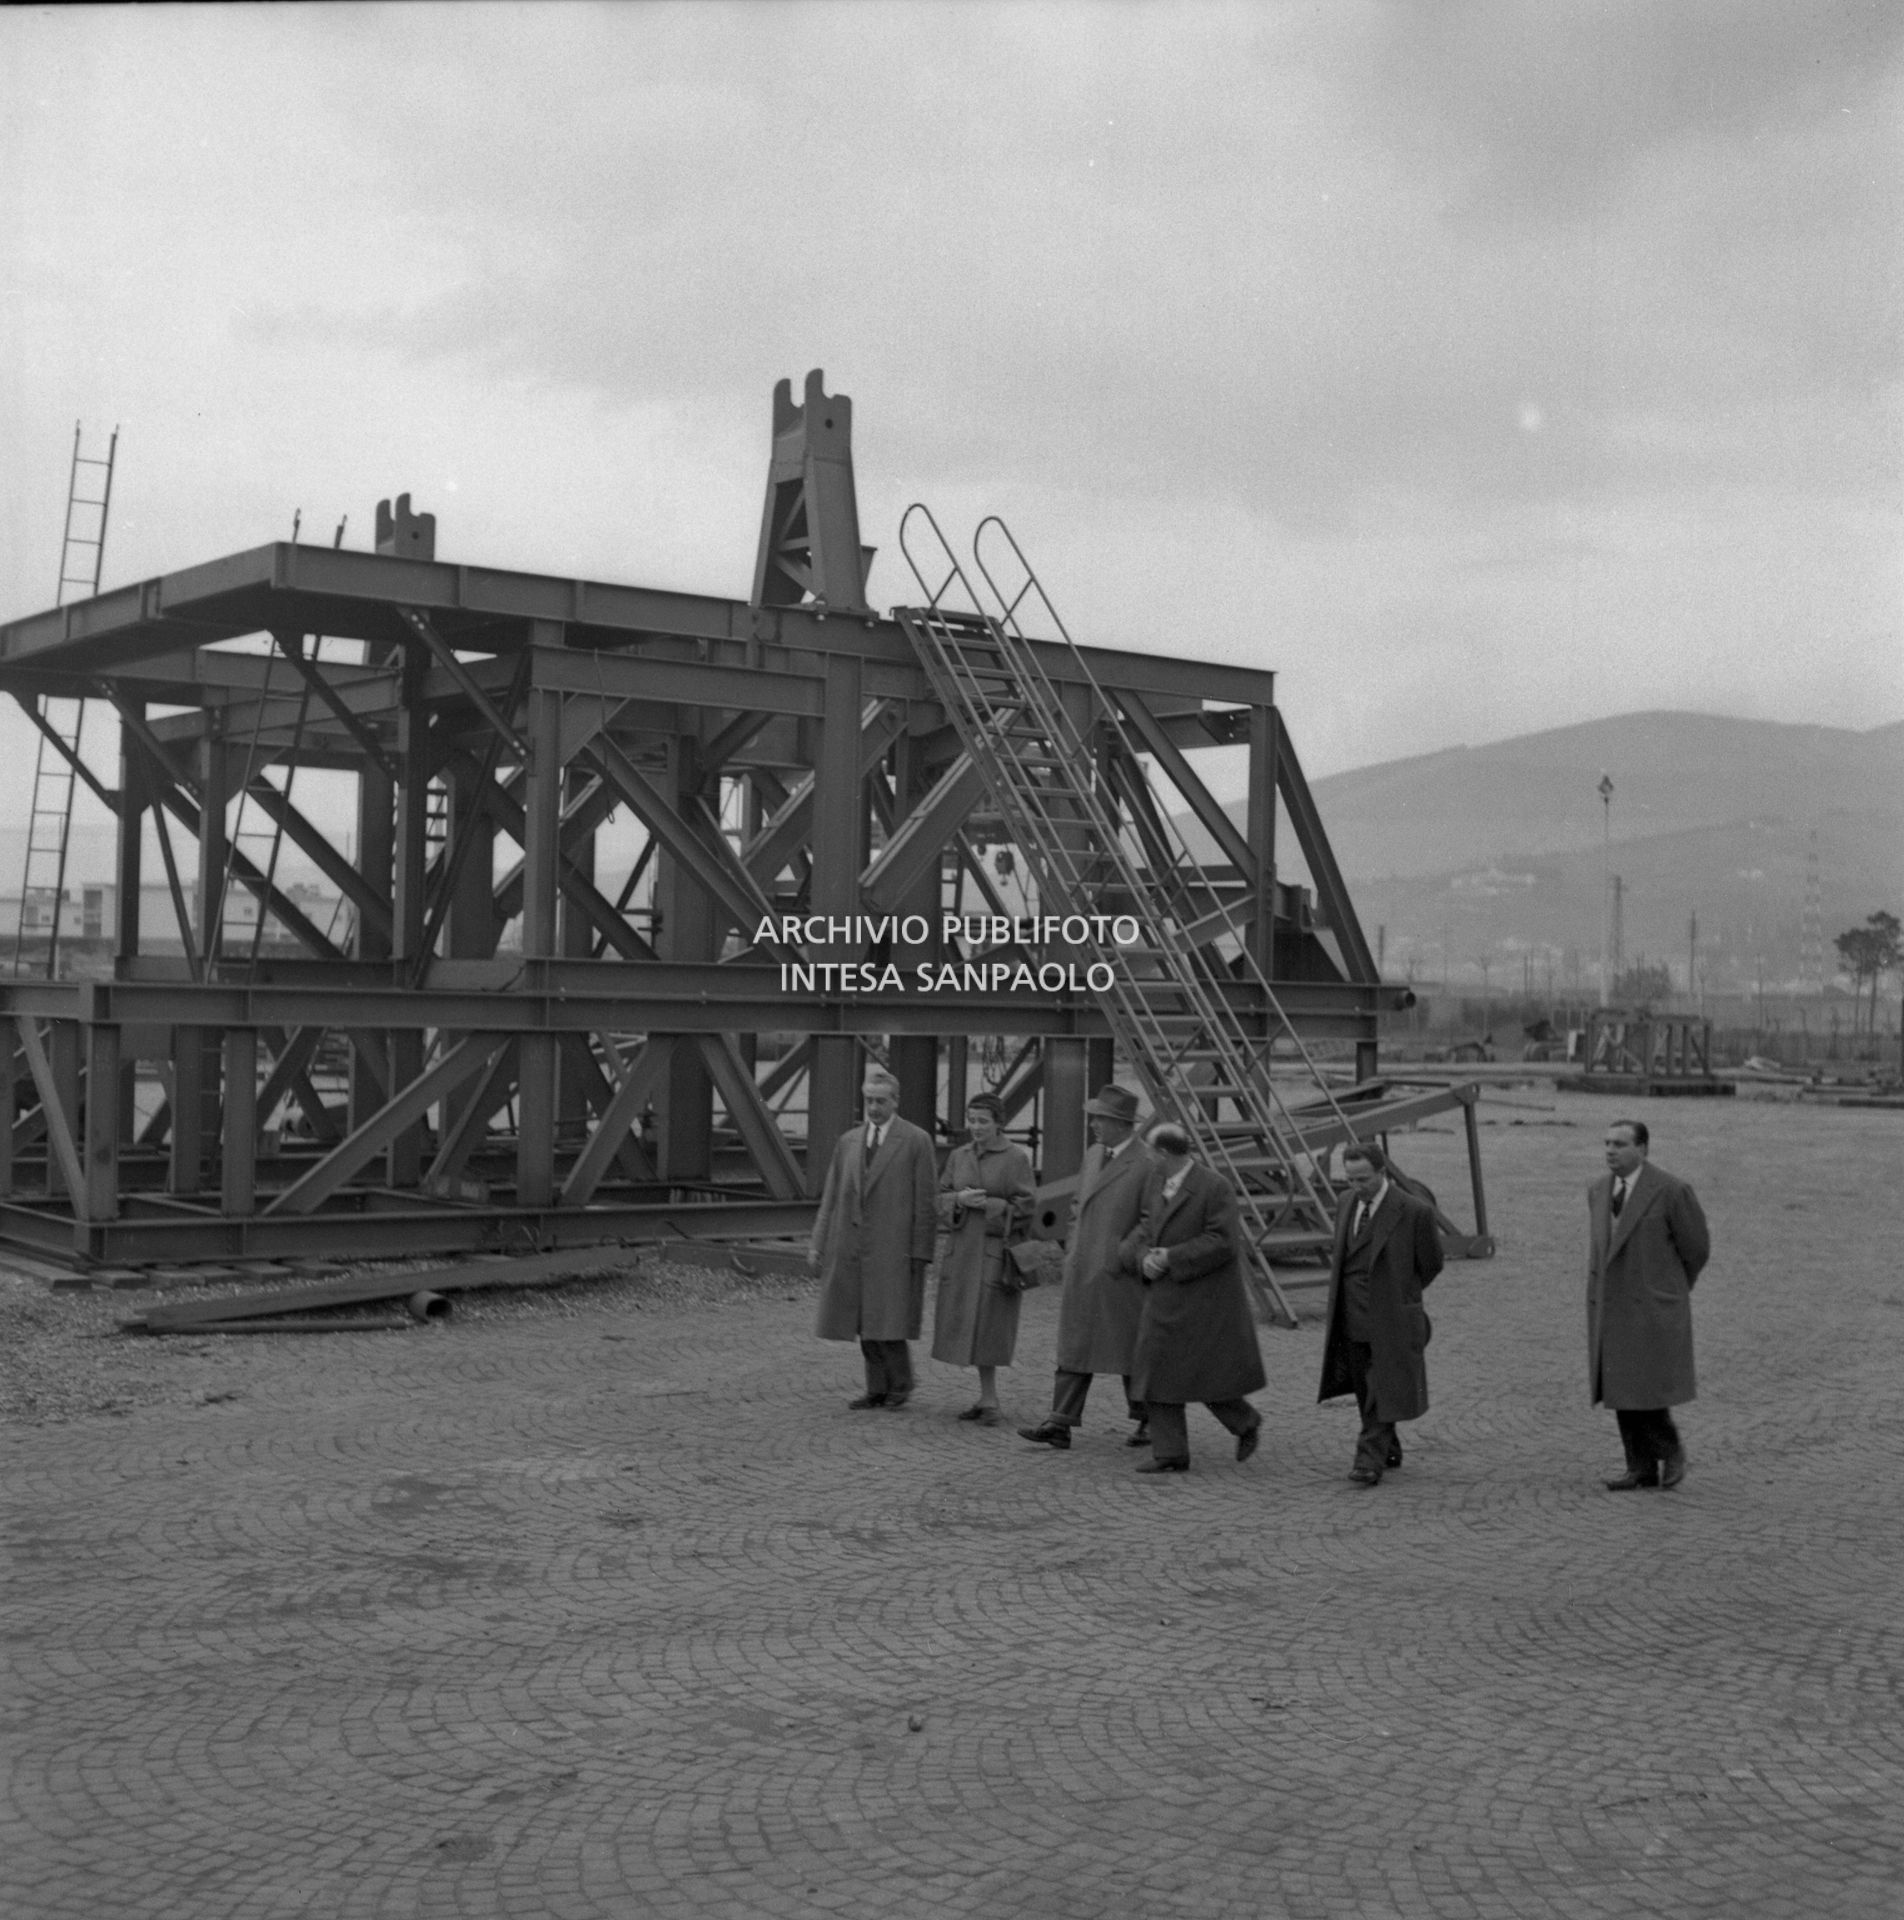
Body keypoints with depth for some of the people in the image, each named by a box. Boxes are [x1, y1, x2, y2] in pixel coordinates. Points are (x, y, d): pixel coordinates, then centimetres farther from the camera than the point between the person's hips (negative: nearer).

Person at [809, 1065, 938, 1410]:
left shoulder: (917, 1141, -2)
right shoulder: (848, 1141, 12)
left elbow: (927, 1201, -4)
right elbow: (831, 1197, 13)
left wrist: (920, 1252, -9)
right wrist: (818, 1243, 6)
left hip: (894, 1247, -5)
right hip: (852, 1245, 5)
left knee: (887, 1321, -9)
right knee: (864, 1323, 6)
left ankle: (900, 1383, 10)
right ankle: (877, 1390, 14)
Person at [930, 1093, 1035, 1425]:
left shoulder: (1017, 1159, -5)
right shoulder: (958, 1157, 10)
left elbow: (1024, 1210, -6)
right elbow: (940, 1200, 11)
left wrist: (989, 1205, -16)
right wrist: (959, 1199, -9)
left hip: (997, 1251, -5)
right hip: (963, 1249, 5)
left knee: (988, 1324, -7)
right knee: (967, 1325, 7)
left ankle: (988, 1400, 1)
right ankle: (988, 1399, 16)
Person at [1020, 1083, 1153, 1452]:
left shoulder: (1147, 1166, -13)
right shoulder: (1093, 1154, 11)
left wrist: (1126, 1258, -15)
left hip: (1120, 1275, -7)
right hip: (1081, 1272, 7)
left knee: (1130, 1352, 5)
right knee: (1074, 1349, 3)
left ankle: (1149, 1421, 22)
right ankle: (1059, 1425, 0)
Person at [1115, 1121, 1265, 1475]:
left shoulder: (1214, 1187, -16)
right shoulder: (1156, 1179, 6)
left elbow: (1222, 1242, -19)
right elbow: (1148, 1226, 12)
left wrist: (1171, 1257, -20)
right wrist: (1144, 1256, -10)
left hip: (1204, 1298, -7)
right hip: (1164, 1297, 7)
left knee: (1208, 1376, -1)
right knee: (1156, 1375, 3)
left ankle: (1248, 1423, 26)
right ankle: (1170, 1454, 8)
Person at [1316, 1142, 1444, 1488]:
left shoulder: (1414, 1212, -13)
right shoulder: (1349, 1203, 6)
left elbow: (1430, 1264, -1)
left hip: (1388, 1320, -6)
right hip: (1351, 1318, 6)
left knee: (1382, 1392, -5)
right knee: (1365, 1393, 14)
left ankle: (1371, 1460, -3)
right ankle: (1389, 1451, 29)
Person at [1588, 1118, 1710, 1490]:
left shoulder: (1671, 1191, -13)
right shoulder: (1599, 1190, 7)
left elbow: (1696, 1248, -2)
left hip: (1653, 1308, -6)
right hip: (1611, 1307, 6)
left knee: (1645, 1389, -9)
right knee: (1620, 1389, 4)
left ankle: (1671, 1450, 15)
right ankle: (1642, 1468, 10)